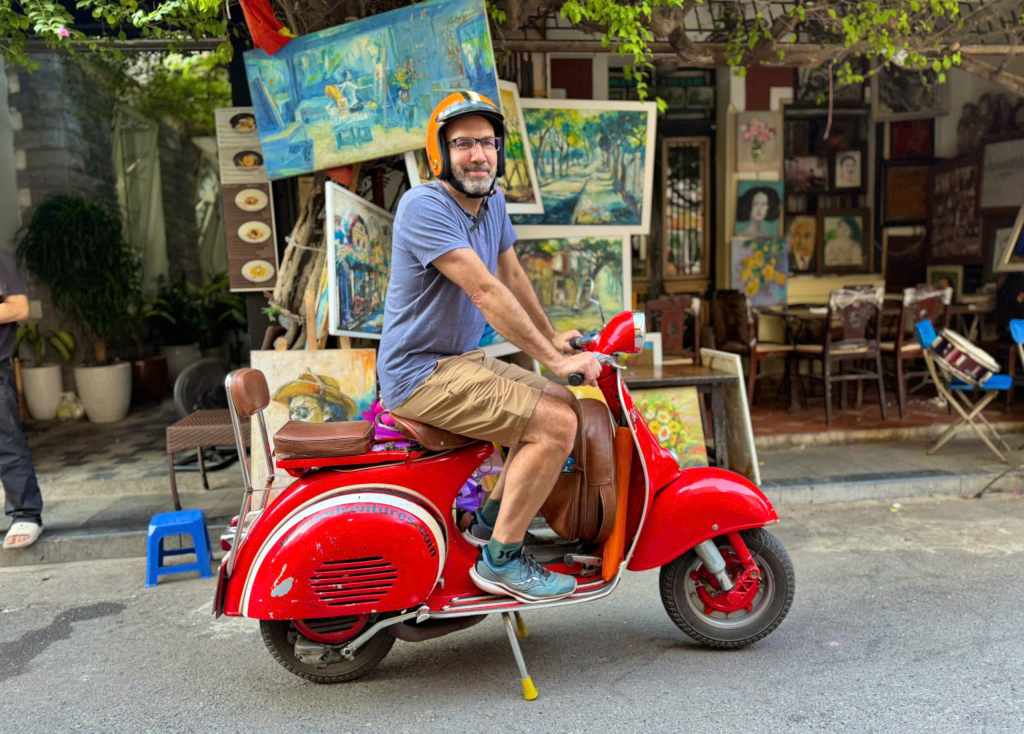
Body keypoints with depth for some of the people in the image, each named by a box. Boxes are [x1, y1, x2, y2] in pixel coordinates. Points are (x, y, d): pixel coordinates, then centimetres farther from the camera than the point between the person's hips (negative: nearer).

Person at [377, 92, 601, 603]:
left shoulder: (492, 202, 9)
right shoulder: (423, 206, -19)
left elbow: (513, 277, 21)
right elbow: (486, 292, -26)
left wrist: (552, 338, 24)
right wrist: (554, 360, -24)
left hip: (461, 360, 10)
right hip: (421, 374, -9)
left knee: (564, 405, 14)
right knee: (556, 424, -18)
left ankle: (490, 519, 19)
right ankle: (500, 558, -5)